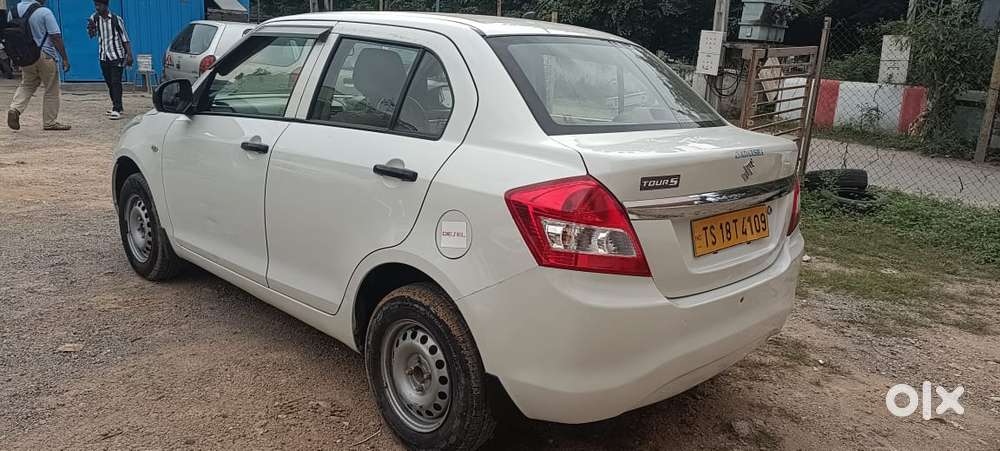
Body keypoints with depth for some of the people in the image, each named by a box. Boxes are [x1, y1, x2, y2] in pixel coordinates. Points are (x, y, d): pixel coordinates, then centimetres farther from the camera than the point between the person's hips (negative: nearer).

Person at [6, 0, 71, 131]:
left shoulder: (12, 11, 5)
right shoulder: (44, 12, -14)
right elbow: (56, 37, -16)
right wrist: (65, 59, -11)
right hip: (46, 56, -6)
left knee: (26, 85, 21)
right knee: (51, 90, 6)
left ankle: (15, 109, -2)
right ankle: (50, 122, 11)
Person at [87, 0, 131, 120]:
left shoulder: (116, 19, -7)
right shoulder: (94, 18, 5)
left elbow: (125, 38, -5)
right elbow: (92, 35, 11)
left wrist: (129, 55, -11)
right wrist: (90, 27, -11)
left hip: (117, 56, -5)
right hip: (104, 56, 5)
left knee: (116, 82, -11)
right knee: (109, 83, 10)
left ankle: (116, 109, -15)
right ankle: (118, 106, 21)